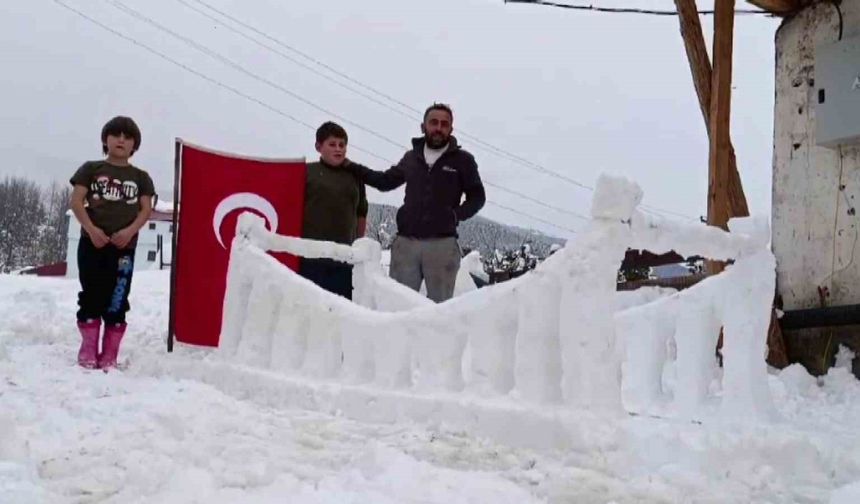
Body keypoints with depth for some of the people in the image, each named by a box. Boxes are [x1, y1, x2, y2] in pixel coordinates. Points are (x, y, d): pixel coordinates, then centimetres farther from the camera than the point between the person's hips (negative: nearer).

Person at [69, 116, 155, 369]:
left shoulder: (141, 177, 13)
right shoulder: (91, 168, 10)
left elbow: (146, 209, 5)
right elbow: (76, 201, 2)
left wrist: (129, 231, -13)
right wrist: (91, 229, -13)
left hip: (124, 246, 1)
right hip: (92, 242, -1)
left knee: (117, 301, -1)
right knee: (91, 296, 0)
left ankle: (109, 355, 5)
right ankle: (88, 351, 8)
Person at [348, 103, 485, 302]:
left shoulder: (462, 160, 4)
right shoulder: (411, 158, 14)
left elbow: (477, 197, 10)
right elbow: (385, 181, 26)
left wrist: (457, 214, -8)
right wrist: (349, 166, 17)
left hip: (442, 244, -3)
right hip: (406, 243, 3)